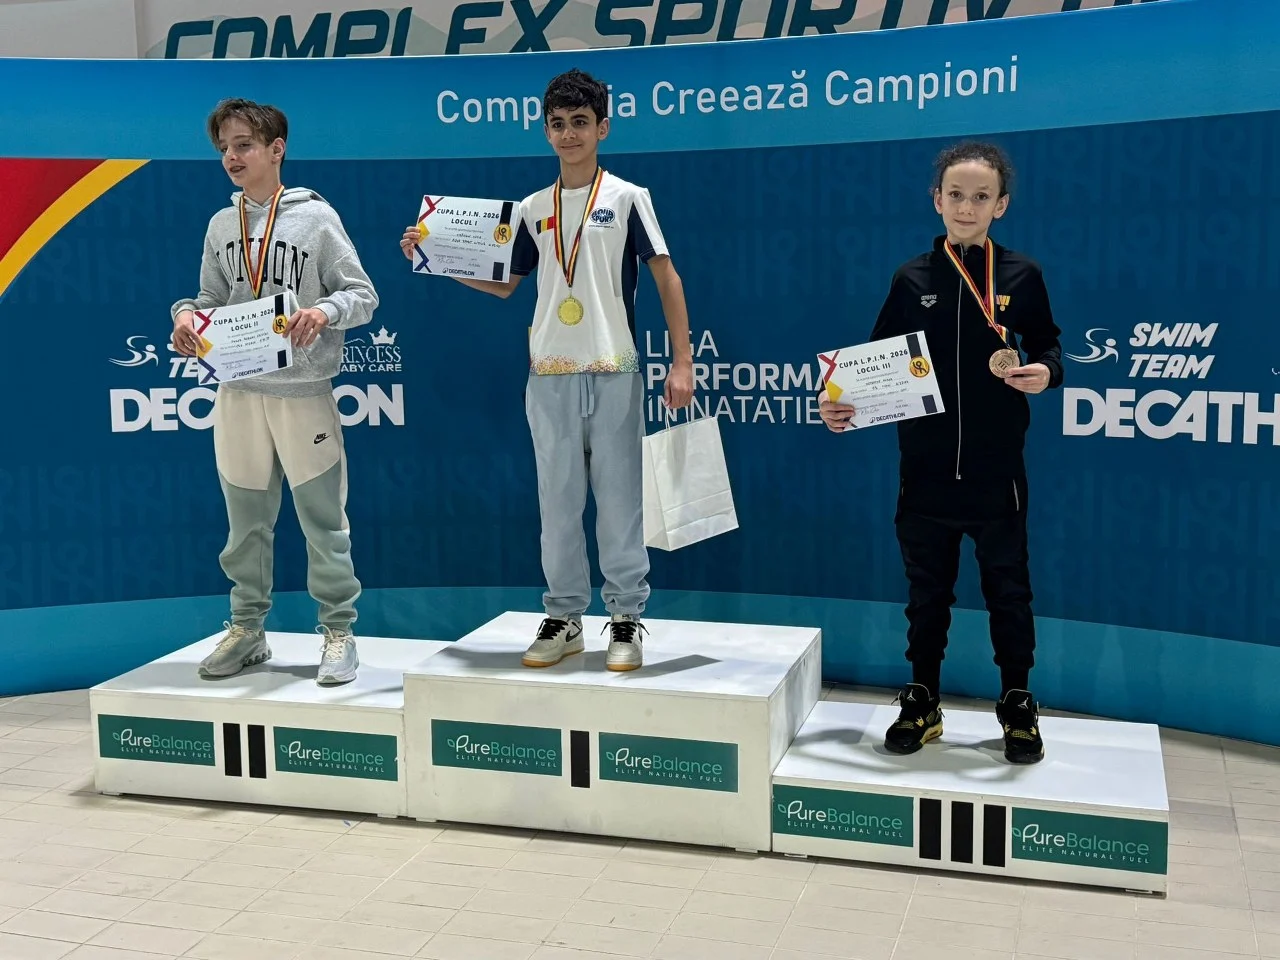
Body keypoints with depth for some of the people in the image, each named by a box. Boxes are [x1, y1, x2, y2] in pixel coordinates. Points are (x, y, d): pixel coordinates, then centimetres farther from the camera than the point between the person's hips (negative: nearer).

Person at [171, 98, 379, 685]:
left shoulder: (315, 217, -3)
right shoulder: (221, 226, 11)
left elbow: (363, 296, -3)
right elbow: (212, 300, 15)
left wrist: (325, 312, -23)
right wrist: (186, 315, -7)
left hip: (303, 390, -4)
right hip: (238, 390, 5)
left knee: (322, 517, 0)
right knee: (246, 519, 12)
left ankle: (338, 632, 12)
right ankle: (246, 630, 25)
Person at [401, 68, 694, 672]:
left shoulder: (626, 198, 1)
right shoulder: (533, 209, 13)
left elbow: (666, 278, -2)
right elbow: (503, 285, 19)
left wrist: (682, 363, -10)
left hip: (613, 374, -4)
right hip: (549, 377, 4)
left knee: (619, 501, 0)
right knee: (558, 504, 8)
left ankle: (627, 620, 10)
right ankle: (564, 619, 18)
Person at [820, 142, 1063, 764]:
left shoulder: (1020, 276, -1)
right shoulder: (912, 279, 2)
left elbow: (1047, 346, 7)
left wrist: (1045, 372, -15)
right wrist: (842, 403, -10)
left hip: (996, 470, -1)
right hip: (925, 469, 1)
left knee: (1008, 588, 9)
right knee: (927, 589, 12)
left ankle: (1018, 705, 26)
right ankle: (921, 701, 27)